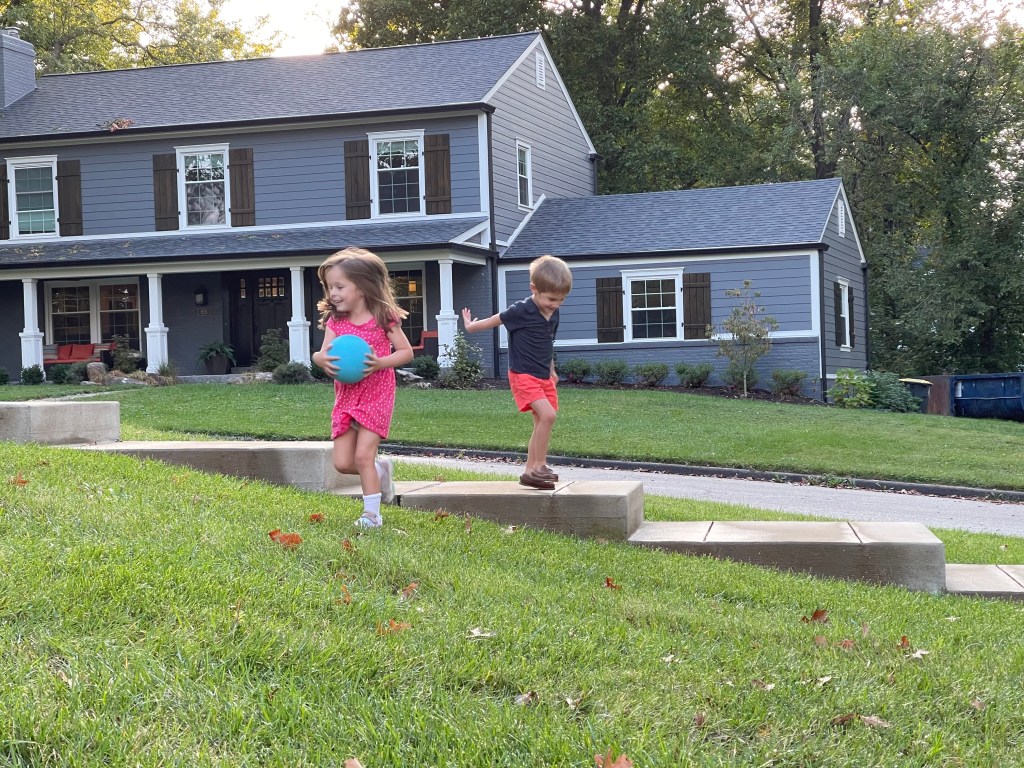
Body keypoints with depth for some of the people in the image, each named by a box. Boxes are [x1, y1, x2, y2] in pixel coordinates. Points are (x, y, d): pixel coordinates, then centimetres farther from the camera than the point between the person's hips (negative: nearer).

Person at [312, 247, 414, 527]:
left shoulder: (384, 318, -9)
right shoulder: (335, 322, 2)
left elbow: (406, 352, -5)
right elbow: (324, 353, -8)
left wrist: (381, 363, -22)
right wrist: (321, 359, -32)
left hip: (376, 394, -5)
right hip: (346, 396, 5)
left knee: (363, 455, -11)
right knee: (342, 462, 1)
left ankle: (372, 513, 3)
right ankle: (380, 469, 30)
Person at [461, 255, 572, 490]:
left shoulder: (553, 315, 4)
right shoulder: (521, 311, -18)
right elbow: (495, 320, -1)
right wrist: (471, 326, 14)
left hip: (543, 377, 8)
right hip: (523, 376, -8)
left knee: (541, 423, 9)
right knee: (547, 415, -23)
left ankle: (531, 470, 17)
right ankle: (538, 467, -17)